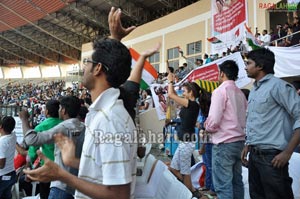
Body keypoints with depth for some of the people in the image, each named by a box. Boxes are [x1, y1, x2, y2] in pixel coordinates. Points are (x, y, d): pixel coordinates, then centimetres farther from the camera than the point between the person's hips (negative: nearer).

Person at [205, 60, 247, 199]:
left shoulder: (220, 90, -11)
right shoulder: (240, 93, 10)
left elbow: (214, 120, -18)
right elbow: (245, 118, 13)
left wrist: (207, 127, 1)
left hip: (224, 142, -8)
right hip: (239, 141, 8)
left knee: (223, 184, -1)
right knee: (237, 181, 16)